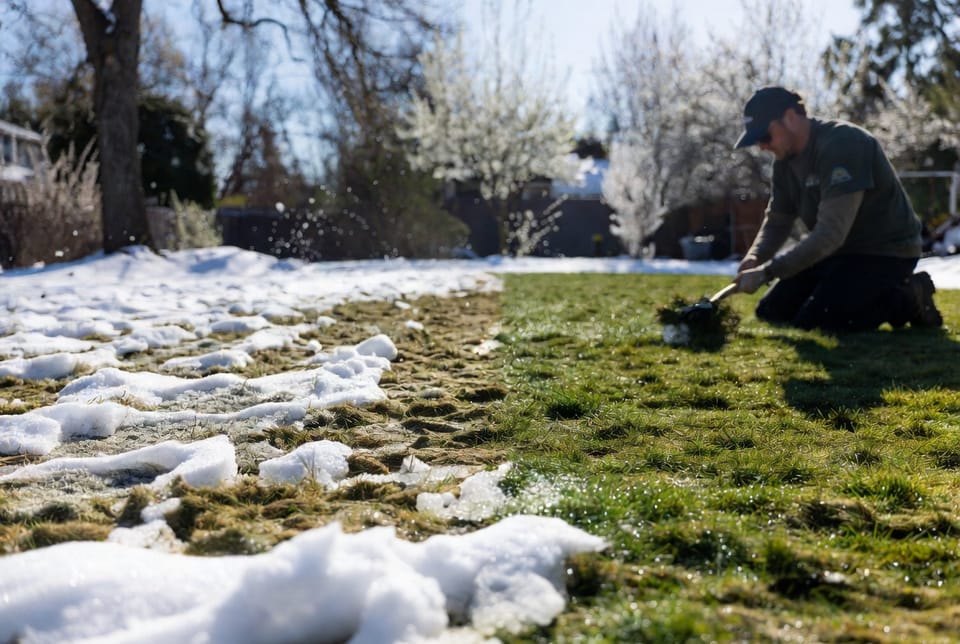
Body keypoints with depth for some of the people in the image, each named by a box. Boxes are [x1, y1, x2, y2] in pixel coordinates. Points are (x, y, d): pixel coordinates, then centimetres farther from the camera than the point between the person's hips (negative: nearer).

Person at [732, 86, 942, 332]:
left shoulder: (842, 144, -26)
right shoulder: (785, 160, 2)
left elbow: (830, 233, -33)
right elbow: (777, 221, 6)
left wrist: (767, 272, -34)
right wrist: (754, 257, -17)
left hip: (886, 253, -9)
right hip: (841, 250, 9)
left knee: (810, 324, -22)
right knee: (770, 312, 4)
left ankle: (906, 300, -4)